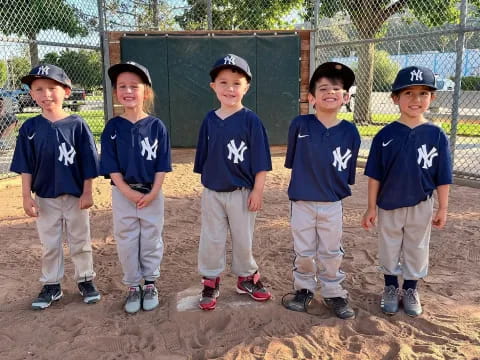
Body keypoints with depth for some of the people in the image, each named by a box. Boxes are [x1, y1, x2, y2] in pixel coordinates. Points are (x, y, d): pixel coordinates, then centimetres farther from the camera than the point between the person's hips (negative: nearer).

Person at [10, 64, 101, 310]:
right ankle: (51, 286, 28)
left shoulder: (77, 124, -9)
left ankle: (85, 280, 28)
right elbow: (26, 167, -1)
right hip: (45, 197, 2)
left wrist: (87, 193, -7)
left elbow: (88, 163, -6)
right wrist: (27, 196, -6)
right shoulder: (30, 128, -4)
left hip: (75, 196, -1)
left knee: (80, 241, 12)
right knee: (49, 244, 13)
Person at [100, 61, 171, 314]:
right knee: (126, 241, 9)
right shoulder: (113, 127, -3)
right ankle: (133, 286, 24)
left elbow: (162, 164, -4)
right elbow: (111, 166, -5)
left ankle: (150, 284, 27)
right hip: (123, 193, 1)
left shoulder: (156, 126, -4)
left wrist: (153, 192, -12)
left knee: (151, 239, 10)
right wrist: (127, 191, -14)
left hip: (152, 193, 0)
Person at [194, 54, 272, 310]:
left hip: (241, 192, -3)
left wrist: (257, 191, -10)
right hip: (212, 193, 3)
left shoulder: (250, 120, -10)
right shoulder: (209, 120, 0)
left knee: (243, 238, 13)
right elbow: (204, 157, 8)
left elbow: (260, 160, -9)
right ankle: (210, 282, 27)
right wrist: (206, 185, 9)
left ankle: (247, 278, 32)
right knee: (211, 239, 11)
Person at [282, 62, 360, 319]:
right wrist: (303, 181, 4)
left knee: (331, 252, 14)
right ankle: (304, 289, 33)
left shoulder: (350, 132, -7)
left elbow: (348, 173, 2)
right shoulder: (300, 125, -11)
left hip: (332, 204, 1)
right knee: (303, 252, 13)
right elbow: (292, 160, 2)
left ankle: (333, 293, 30)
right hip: (302, 202, 0)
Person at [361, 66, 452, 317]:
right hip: (389, 205, 0)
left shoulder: (437, 135, -8)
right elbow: (375, 175, -6)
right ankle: (391, 289, 36)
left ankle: (410, 291, 36)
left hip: (421, 207, 1)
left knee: (416, 251, 16)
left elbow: (442, 178, -2)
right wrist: (371, 208, -5)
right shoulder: (385, 135, -10)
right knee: (389, 250, 15)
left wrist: (443, 208, 0)